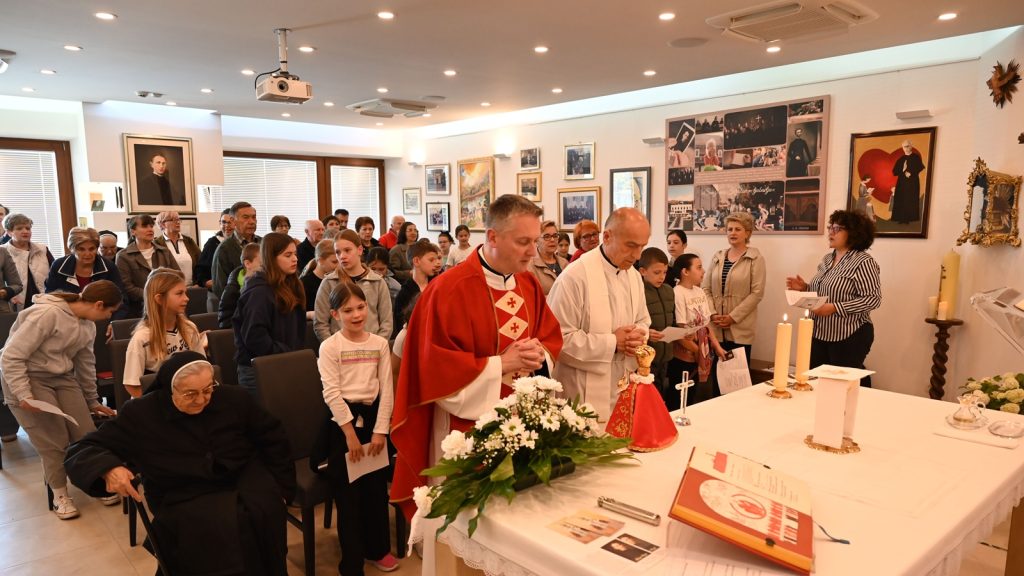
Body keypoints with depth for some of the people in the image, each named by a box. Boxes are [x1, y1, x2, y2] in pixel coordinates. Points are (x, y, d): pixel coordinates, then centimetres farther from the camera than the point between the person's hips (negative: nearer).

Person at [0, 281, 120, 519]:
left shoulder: (88, 326, 4)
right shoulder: (48, 314, -23)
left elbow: (86, 364, 16)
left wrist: (92, 401, 24)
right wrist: (24, 395, -22)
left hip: (62, 378, 7)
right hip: (27, 378, -7)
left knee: (86, 433, 1)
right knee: (54, 441, -4)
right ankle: (59, 494, 17)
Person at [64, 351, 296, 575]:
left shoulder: (234, 399, -1)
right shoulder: (141, 414, -7)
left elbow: (274, 438, 12)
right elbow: (82, 450, -2)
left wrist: (280, 487, 10)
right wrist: (109, 469, -26)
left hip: (243, 479, 2)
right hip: (185, 498, -2)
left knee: (265, 511, -29)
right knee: (217, 526, -35)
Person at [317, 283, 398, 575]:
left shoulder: (380, 344, 2)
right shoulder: (329, 347, -7)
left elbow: (386, 389, 0)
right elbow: (331, 393, -12)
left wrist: (380, 430, -6)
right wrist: (350, 432, -15)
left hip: (373, 416, 3)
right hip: (343, 420, -3)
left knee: (377, 487, 13)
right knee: (348, 493, 2)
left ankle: (377, 548, 32)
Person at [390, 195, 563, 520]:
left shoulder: (529, 284, 3)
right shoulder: (449, 290, -18)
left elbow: (551, 337, 11)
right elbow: (437, 367, -20)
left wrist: (539, 355, -12)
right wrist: (502, 364, -22)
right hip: (467, 425, -6)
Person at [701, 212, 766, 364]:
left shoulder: (755, 258, -1)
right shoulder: (717, 257, 11)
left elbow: (757, 293, -8)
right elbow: (705, 288, 8)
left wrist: (733, 317, -13)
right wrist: (712, 314, -5)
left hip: (740, 328, -3)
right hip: (716, 327, 3)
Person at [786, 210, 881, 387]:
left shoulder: (863, 262, -13)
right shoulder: (827, 259, 11)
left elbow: (873, 299, -19)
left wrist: (835, 308, -24)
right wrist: (804, 287, 0)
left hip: (849, 337, -7)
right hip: (820, 333, 8)